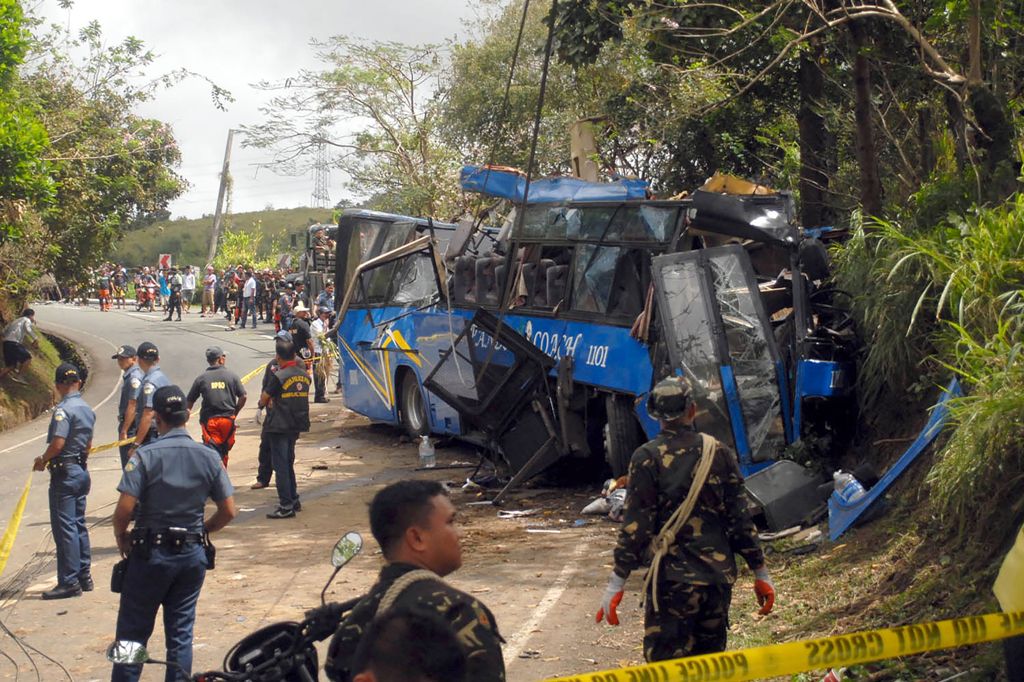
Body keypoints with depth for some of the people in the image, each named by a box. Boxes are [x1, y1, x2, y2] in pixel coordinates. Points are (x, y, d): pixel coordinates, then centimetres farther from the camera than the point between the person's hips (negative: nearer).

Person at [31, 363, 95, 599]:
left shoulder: (63, 409, -17)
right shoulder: (87, 409, 9)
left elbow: (57, 444, -23)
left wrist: (42, 461, -8)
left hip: (65, 473, -9)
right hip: (82, 470, 9)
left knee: (64, 527, -5)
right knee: (78, 524, 16)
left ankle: (69, 582, -3)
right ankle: (84, 575, 21)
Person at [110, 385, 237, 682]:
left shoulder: (145, 455, -14)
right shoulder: (208, 457, -2)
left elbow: (124, 508, -19)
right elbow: (228, 511, 0)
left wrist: (120, 536, 0)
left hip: (151, 554, -3)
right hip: (193, 556, 3)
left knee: (133, 632, 8)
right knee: (181, 632, 12)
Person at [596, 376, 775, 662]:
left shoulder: (647, 458, -8)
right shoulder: (720, 453, 3)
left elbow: (636, 527, -11)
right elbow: (741, 520, 3)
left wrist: (616, 583, -8)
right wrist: (760, 573, 10)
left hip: (673, 579, -4)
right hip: (719, 578, 4)